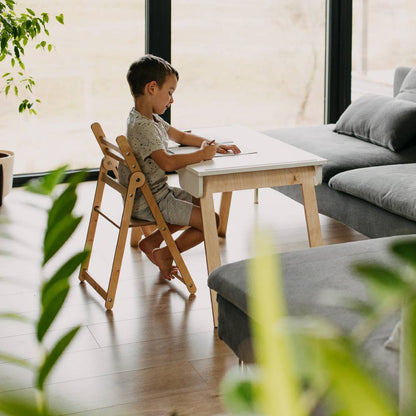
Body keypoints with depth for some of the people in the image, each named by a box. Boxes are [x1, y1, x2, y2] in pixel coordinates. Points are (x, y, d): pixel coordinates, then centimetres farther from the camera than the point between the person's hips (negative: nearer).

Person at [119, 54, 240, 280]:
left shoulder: (151, 118, 8)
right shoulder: (141, 127, -25)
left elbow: (180, 136, 20)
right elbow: (167, 162, -36)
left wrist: (211, 144, 6)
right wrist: (202, 154, -25)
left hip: (159, 192, 10)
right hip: (149, 202, -10)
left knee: (201, 204, 26)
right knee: (212, 222, -8)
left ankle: (152, 240, 21)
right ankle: (164, 254, 3)